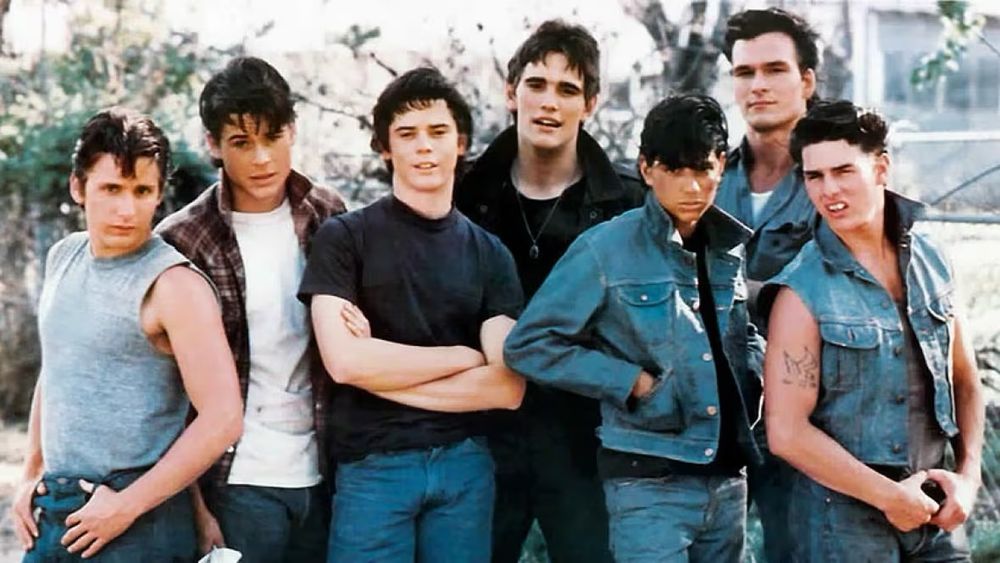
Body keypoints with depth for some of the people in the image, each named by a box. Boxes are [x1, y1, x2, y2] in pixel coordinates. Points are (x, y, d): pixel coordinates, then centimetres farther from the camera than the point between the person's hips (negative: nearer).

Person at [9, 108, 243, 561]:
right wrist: (31, 475, 14)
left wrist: (126, 506, -15)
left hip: (137, 521, -6)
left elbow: (222, 420, -19)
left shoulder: (173, 284, -14)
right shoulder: (63, 258, 7)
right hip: (51, 509, 6)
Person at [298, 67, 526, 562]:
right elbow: (344, 361, -13)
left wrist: (383, 371, -8)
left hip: (465, 464, 3)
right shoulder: (344, 238, 0)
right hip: (372, 466, -3)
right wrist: (465, 355, -5)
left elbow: (507, 388, -2)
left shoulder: (490, 255, 8)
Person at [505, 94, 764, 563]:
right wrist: (633, 382, -12)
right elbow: (527, 345, -9)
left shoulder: (732, 251, 8)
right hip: (650, 483, -6)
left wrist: (750, 379, 4)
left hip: (727, 479, 6)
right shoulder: (606, 250, -8)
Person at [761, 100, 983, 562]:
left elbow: (964, 382, 14)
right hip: (844, 519, -4)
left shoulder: (931, 264, 5)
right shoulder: (802, 292, -11)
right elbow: (787, 433, -14)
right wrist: (888, 495, -11)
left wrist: (968, 475, 2)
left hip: (936, 514, 4)